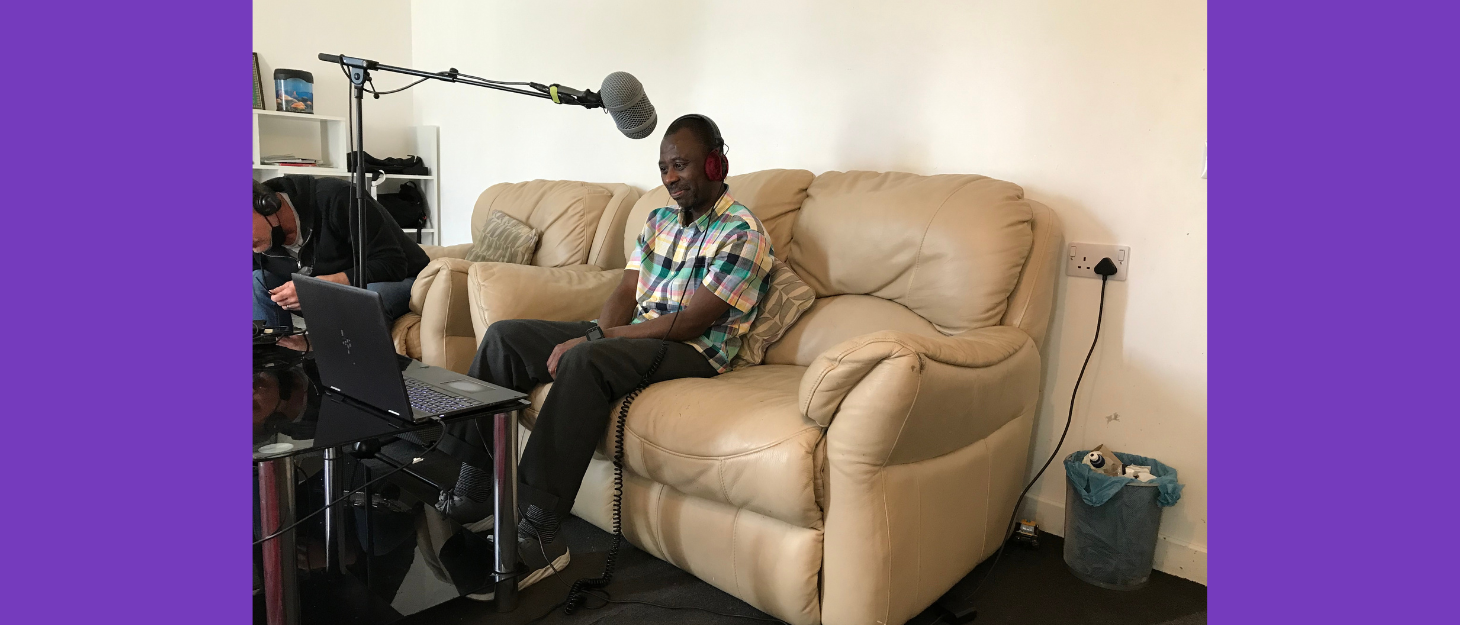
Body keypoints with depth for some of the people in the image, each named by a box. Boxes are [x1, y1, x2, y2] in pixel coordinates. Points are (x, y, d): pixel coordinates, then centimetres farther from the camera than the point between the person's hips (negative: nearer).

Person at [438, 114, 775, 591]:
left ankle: (536, 532, -32)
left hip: (692, 353, -8)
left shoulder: (742, 233, -9)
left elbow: (693, 322, -18)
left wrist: (597, 339, -18)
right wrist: (597, 334, -13)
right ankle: (469, 491, -1)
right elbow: (626, 293, 9)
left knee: (584, 361, -37)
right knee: (504, 336, -2)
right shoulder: (659, 220, 16)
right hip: (627, 336, 8)